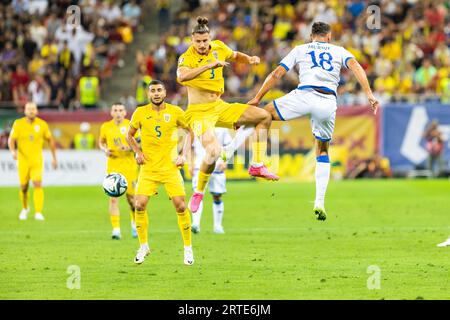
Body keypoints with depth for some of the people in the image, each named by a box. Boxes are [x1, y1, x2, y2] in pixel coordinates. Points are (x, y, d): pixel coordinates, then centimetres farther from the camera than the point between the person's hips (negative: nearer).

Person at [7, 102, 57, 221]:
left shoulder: (42, 124, -3)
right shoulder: (18, 124, -5)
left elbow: (50, 140, 9)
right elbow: (11, 140, -10)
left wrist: (54, 158, 11)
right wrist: (13, 151, -31)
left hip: (37, 160, -1)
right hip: (23, 160, 1)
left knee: (37, 184, -18)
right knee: (24, 187, 10)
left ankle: (38, 213, -20)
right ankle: (25, 208, 37)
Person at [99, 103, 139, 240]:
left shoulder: (130, 125, -2)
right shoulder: (106, 127, 4)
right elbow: (101, 142, 19)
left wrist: (130, 147, -18)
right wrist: (105, 149, -2)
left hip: (129, 164, -1)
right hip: (113, 165, 1)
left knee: (131, 196, 4)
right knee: (113, 197, -8)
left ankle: (135, 224, 29)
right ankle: (116, 230, -6)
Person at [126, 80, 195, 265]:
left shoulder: (175, 112, -1)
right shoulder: (140, 113, 1)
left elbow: (190, 132, 12)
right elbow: (129, 135, 16)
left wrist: (184, 155, 2)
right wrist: (137, 152, 0)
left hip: (170, 167, -1)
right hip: (148, 168, 1)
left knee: (180, 206, -8)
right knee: (139, 205, -10)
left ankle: (188, 248, 7)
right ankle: (143, 246, 8)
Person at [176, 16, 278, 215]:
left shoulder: (218, 48, 1)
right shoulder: (187, 57, -17)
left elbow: (235, 56, 24)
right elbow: (181, 77, -40)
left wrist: (249, 59, 2)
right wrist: (210, 65, -45)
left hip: (220, 107, 7)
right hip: (199, 112, -7)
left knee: (264, 116, 1)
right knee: (214, 151, -29)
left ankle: (257, 165, 8)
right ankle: (198, 193, -8)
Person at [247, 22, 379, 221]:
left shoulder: (300, 50, 23)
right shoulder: (339, 51, 24)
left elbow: (277, 74, 17)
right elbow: (355, 66, 5)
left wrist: (257, 98, 21)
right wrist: (369, 94, -4)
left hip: (304, 96, -2)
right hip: (328, 103, 2)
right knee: (322, 151, 18)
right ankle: (320, 202, 8)